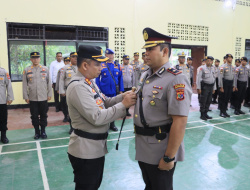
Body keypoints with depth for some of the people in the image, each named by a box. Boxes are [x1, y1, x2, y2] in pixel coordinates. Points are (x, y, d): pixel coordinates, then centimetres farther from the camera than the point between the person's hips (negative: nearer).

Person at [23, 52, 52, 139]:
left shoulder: (45, 69, 4)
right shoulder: (26, 70, 3)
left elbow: (49, 82, 5)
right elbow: (24, 84, 2)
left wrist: (49, 94, 2)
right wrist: (26, 97, -1)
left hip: (43, 97, 0)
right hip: (32, 98, 0)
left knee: (43, 115, 8)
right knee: (34, 116, 7)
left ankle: (43, 131, 22)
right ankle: (37, 132, 20)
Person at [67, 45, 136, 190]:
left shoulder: (90, 81, 7)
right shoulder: (78, 87, -25)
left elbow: (103, 102, 13)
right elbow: (97, 118, -28)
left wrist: (122, 97, -4)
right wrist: (123, 105, -23)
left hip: (96, 146, 9)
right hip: (86, 150, -9)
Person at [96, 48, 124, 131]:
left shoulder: (117, 65, 4)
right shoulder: (101, 65, -3)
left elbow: (120, 78, 6)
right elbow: (97, 78, -2)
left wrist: (121, 90, 3)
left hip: (114, 91, 2)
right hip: (104, 92, -2)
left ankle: (112, 124, 27)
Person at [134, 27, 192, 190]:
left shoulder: (176, 80, -20)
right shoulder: (145, 76, 7)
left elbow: (180, 122, -24)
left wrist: (169, 157, -22)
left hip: (160, 150, -8)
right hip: (142, 148, 8)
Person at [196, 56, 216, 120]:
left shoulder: (213, 69, 13)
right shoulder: (202, 68, -5)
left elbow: (214, 78, 17)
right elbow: (199, 78, -8)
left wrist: (214, 88, 15)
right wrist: (199, 88, -13)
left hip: (211, 86, 6)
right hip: (205, 86, -6)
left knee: (208, 101, 9)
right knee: (203, 101, -2)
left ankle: (205, 113, 20)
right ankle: (202, 115, 6)